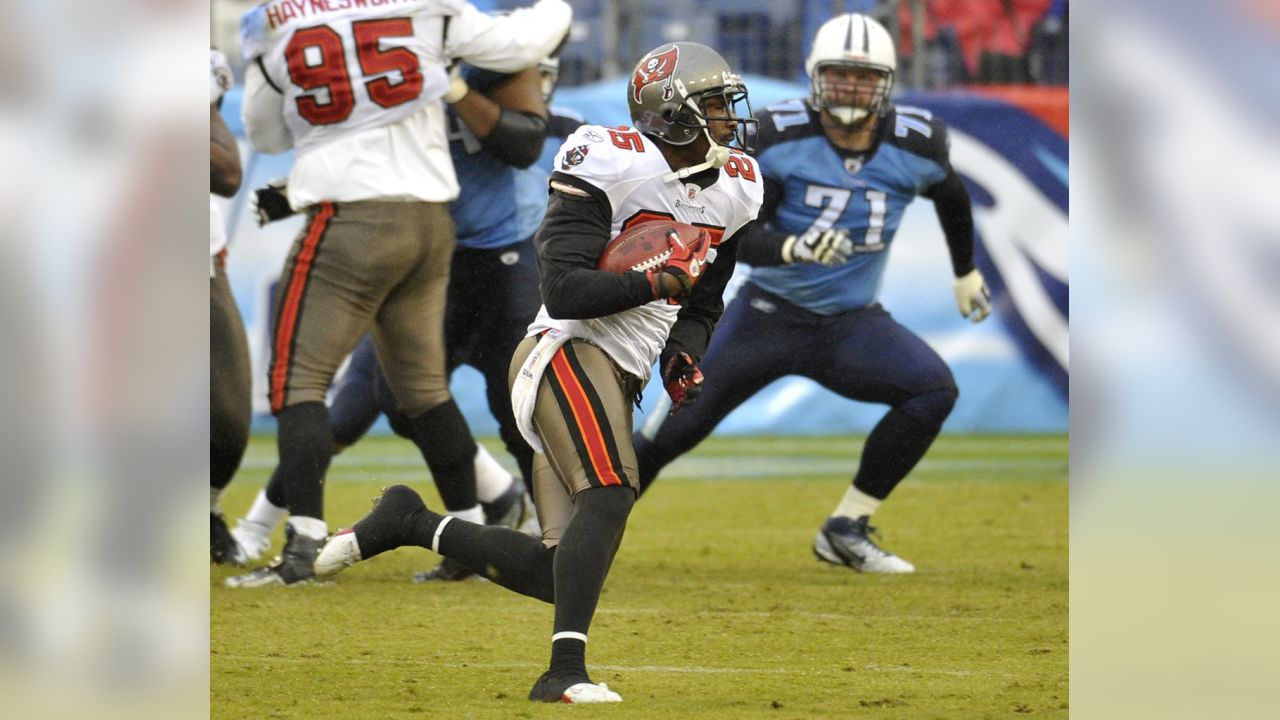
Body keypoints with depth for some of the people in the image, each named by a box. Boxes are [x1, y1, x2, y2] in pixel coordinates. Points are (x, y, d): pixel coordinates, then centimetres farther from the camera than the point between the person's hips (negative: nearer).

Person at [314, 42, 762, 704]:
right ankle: (565, 670, -33)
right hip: (570, 351, -8)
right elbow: (565, 291, -19)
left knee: (555, 571, 0)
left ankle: (410, 522, 19)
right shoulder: (612, 165, -13)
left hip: (618, 381, 8)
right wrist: (659, 282, -21)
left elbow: (701, 306, 24)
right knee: (609, 493, -31)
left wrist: (683, 353, 4)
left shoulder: (731, 190, 12)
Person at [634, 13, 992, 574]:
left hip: (852, 323, 2)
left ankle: (846, 532, -9)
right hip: (770, 313, -2)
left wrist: (966, 274, 29)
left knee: (935, 391, -20)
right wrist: (793, 247, -40)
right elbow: (736, 235, -19)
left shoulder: (914, 144, -7)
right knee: (680, 426, -11)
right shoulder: (780, 137, -15)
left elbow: (949, 195, 17)